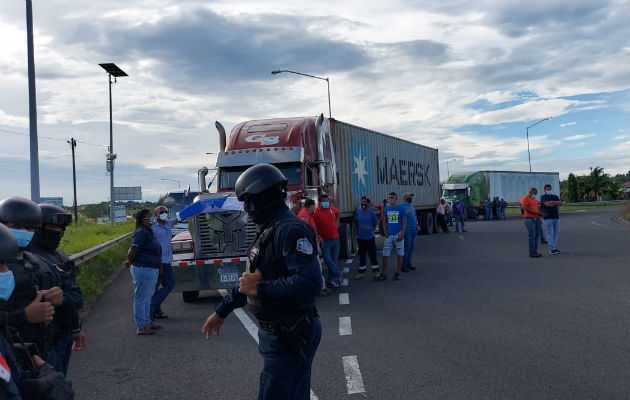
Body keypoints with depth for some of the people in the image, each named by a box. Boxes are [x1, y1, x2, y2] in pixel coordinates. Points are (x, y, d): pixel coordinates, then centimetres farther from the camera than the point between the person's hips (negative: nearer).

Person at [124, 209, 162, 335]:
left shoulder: (148, 231, 13)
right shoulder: (141, 233, -18)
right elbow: (133, 251, -21)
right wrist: (129, 262, -5)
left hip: (152, 269, 10)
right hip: (143, 269, -10)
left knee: (147, 297, 20)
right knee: (141, 298, -3)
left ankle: (147, 322, 33)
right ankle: (141, 327, 3)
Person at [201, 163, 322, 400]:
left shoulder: (291, 231, -21)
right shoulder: (269, 231, 13)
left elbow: (309, 283, -32)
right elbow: (252, 279, 23)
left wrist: (259, 289, -23)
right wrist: (221, 312, 28)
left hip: (290, 337, -10)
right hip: (276, 333, 10)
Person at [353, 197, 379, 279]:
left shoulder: (371, 212, -11)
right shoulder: (358, 211, 0)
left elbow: (375, 223, -2)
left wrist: (369, 230, 4)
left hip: (370, 237, -4)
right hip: (360, 237, 4)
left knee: (372, 254, 3)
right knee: (361, 255, 12)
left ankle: (375, 270, 16)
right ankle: (361, 272, 21)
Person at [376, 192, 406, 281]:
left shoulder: (401, 209, -2)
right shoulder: (386, 208, 8)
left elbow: (404, 222, -3)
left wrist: (402, 234, -13)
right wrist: (385, 232, 0)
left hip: (398, 235, -3)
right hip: (389, 235, 3)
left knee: (400, 254, 3)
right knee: (385, 255, 0)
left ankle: (397, 273, 12)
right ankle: (383, 274, 5)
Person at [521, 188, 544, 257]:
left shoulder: (535, 200, 22)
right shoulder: (525, 198, -5)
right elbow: (526, 209, -16)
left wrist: (541, 213, 4)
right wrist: (536, 213, -20)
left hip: (537, 219, 8)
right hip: (529, 219, -8)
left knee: (536, 236, 6)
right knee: (531, 236, -10)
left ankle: (535, 251, 11)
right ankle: (531, 252, -8)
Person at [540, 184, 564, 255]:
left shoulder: (555, 197, 13)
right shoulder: (543, 197, -3)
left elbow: (560, 203, -4)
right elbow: (547, 204, -20)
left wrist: (552, 202, -18)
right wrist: (556, 203, -9)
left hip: (556, 218, 5)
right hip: (548, 218, -5)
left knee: (555, 234, 5)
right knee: (550, 234, -8)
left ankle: (554, 248, 10)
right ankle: (552, 249, -10)